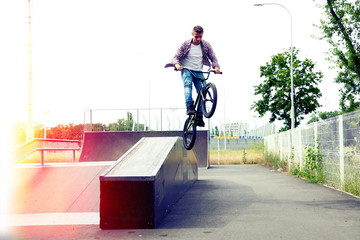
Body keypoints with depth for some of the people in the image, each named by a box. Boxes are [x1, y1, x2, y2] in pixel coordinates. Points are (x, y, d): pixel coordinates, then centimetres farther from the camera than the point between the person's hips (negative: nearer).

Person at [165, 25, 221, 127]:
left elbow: (213, 58, 6)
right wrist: (177, 64, -27)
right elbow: (176, 57, -3)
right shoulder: (186, 44, -2)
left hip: (199, 72, 2)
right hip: (186, 70, -2)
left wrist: (216, 67, -16)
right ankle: (189, 107, -41)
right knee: (188, 84, -33)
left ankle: (200, 116, -6)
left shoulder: (206, 45, 3)